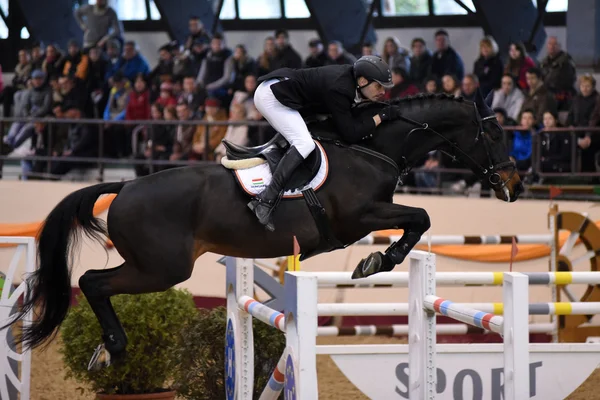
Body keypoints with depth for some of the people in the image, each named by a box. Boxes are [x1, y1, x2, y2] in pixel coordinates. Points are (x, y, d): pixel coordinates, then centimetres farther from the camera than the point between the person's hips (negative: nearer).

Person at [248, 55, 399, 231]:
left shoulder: (350, 76, 0)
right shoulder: (339, 89, -25)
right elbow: (351, 134, -24)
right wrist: (382, 116, -18)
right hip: (271, 95, -11)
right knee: (305, 144, -23)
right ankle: (265, 200, -29)